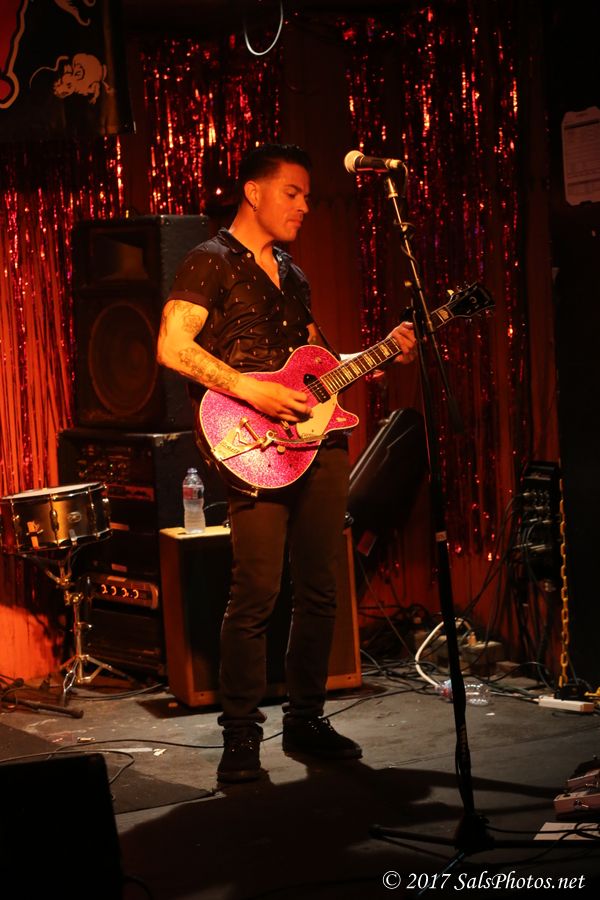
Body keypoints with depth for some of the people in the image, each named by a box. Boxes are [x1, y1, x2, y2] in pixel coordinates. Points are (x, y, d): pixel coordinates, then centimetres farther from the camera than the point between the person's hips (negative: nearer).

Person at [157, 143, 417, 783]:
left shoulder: (291, 276, 23)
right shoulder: (211, 263, -1)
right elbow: (171, 346, -13)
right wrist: (250, 391, -20)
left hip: (320, 442, 7)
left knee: (319, 590, 8)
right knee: (257, 592, -12)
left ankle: (305, 718, 20)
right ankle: (241, 734, -1)